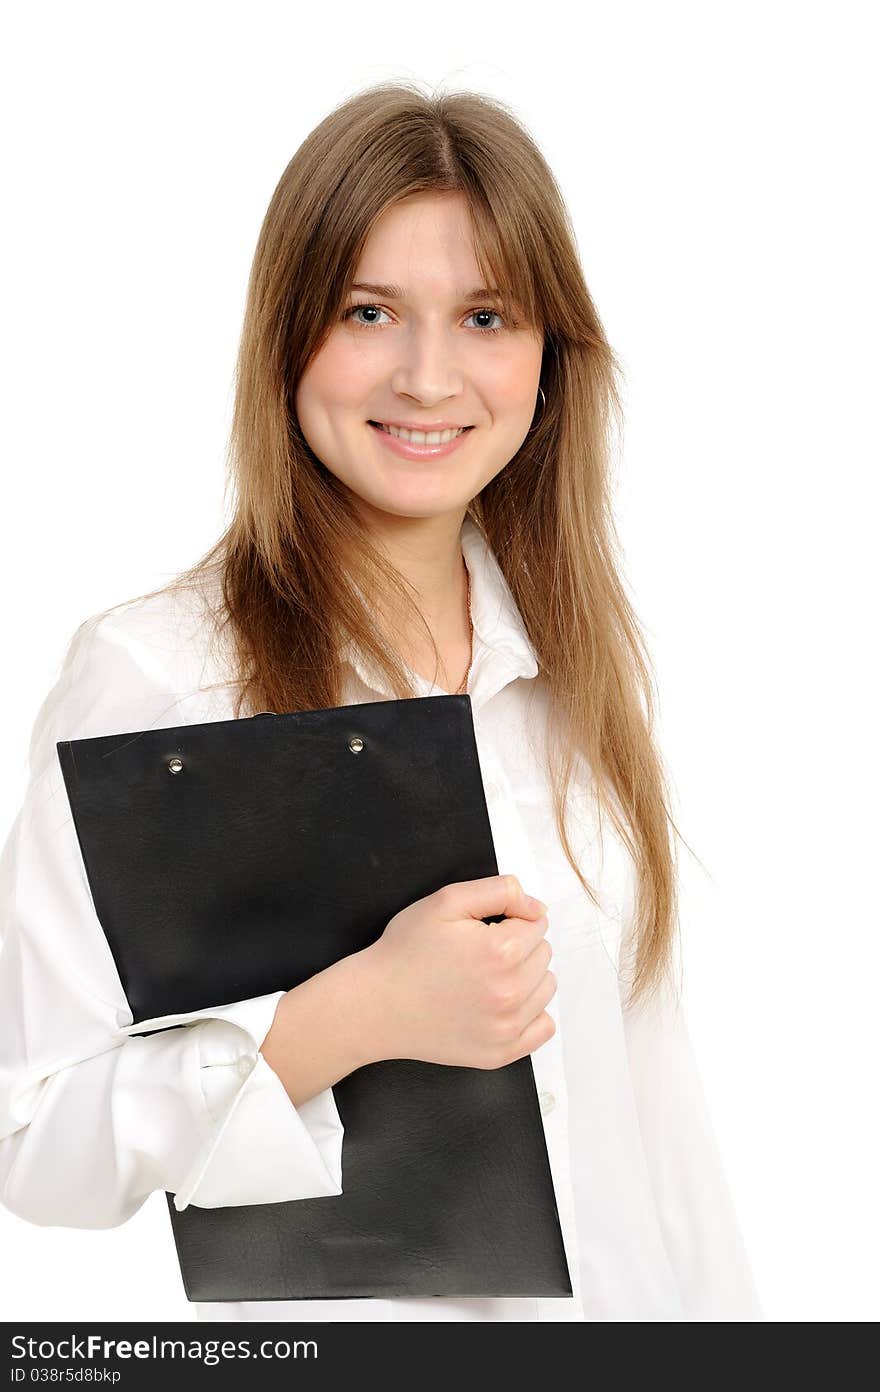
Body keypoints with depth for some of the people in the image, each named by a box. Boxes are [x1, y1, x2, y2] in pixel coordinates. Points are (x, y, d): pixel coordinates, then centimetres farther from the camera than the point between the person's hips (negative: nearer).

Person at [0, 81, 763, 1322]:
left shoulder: (578, 654, -2)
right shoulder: (148, 675, -19)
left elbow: (643, 1064, 4)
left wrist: (721, 1310, 2)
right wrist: (356, 1014, -30)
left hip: (632, 1288, 5)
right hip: (335, 1314, -4)